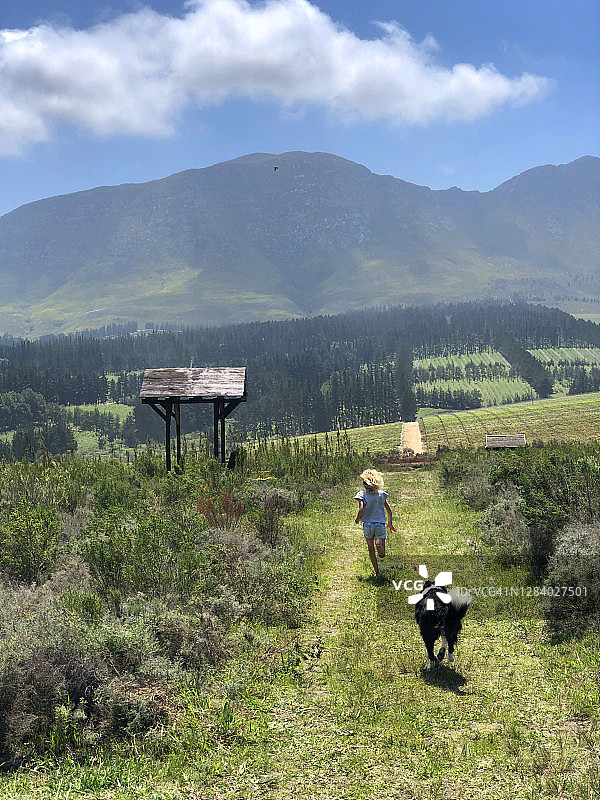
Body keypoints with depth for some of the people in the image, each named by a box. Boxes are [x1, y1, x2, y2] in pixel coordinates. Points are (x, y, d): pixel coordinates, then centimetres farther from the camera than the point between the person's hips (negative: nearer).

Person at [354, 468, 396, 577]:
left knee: (371, 550, 19)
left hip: (368, 525, -1)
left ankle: (377, 572, 17)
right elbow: (388, 510, 4)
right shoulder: (381, 494, 1)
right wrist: (390, 523, 18)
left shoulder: (362, 495, -9)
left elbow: (361, 509, -22)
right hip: (380, 524, 1)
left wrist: (357, 519, -2)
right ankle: (379, 542, -30)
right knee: (382, 555, -1)